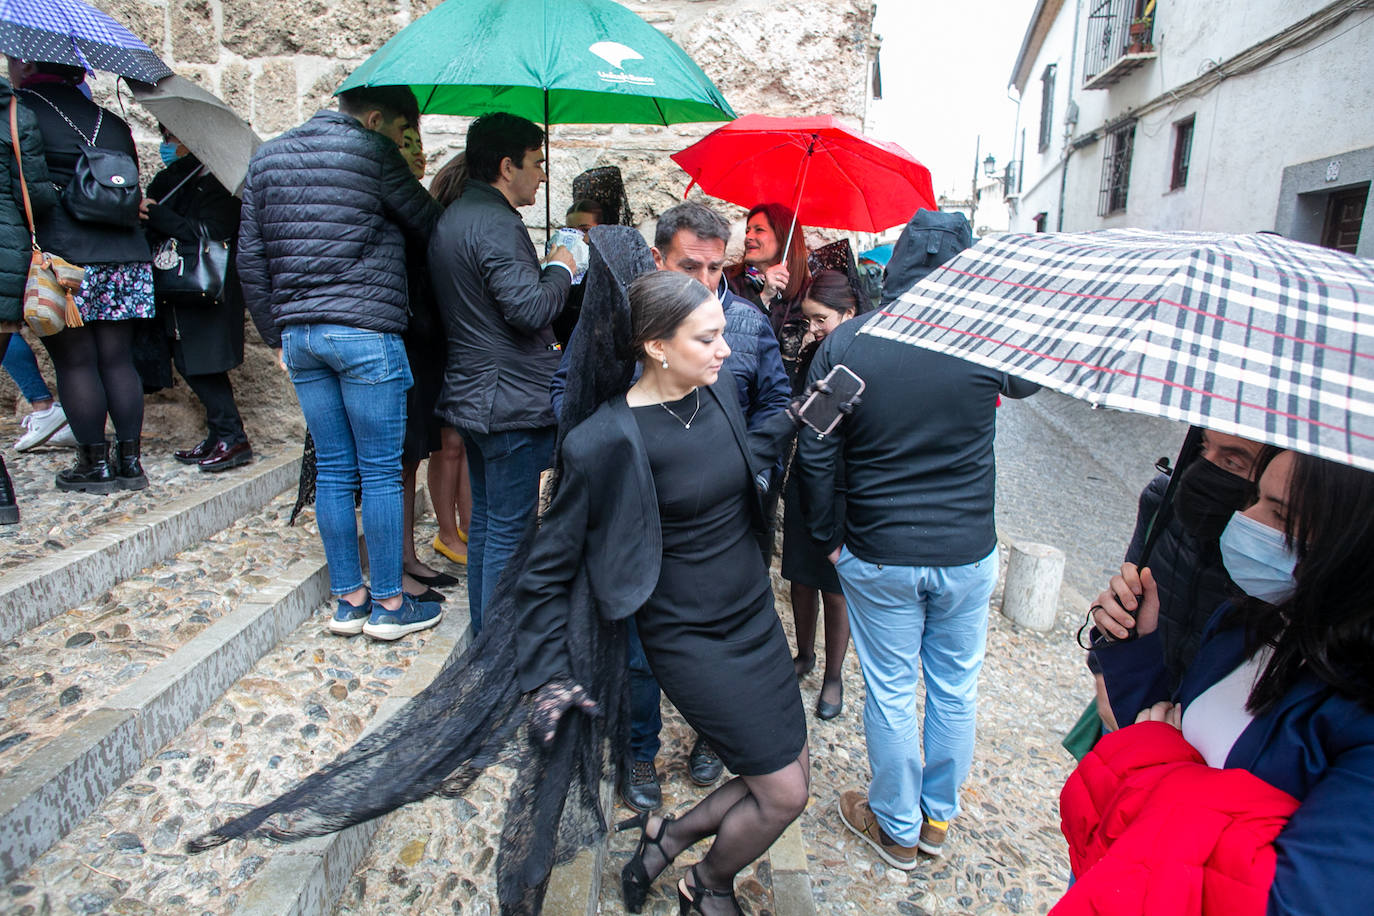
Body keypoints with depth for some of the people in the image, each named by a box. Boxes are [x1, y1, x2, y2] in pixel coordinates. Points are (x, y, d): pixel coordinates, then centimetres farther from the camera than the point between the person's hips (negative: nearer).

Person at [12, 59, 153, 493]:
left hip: (61, 255, -5)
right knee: (117, 359, 8)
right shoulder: (112, 123, 14)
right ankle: (130, 461, 10)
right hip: (125, 255, 5)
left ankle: (95, 464, 6)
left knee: (74, 361, 1)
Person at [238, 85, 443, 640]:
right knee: (381, 472, 1)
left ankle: (347, 600, 19)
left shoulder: (267, 158, 17)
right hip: (364, 331, -6)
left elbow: (250, 257, 15)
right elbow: (428, 227, 2)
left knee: (333, 469, 11)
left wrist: (276, 334, 18)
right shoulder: (372, 153, -3)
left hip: (298, 333, 7)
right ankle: (388, 604, 10)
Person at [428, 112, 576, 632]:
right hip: (511, 402, -10)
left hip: (472, 394, 10)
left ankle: (484, 632, 32)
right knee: (509, 531, -1)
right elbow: (530, 308, -25)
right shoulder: (494, 224, -16)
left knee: (485, 523, 18)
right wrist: (560, 269, -7)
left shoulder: (452, 218, 16)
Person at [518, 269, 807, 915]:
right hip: (690, 638, -7)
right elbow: (549, 567, -13)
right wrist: (547, 676, -14)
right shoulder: (611, 439, -21)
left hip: (756, 616, 7)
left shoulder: (719, 393, -2)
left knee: (787, 779, 13)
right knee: (783, 794, 2)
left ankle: (666, 838, 34)